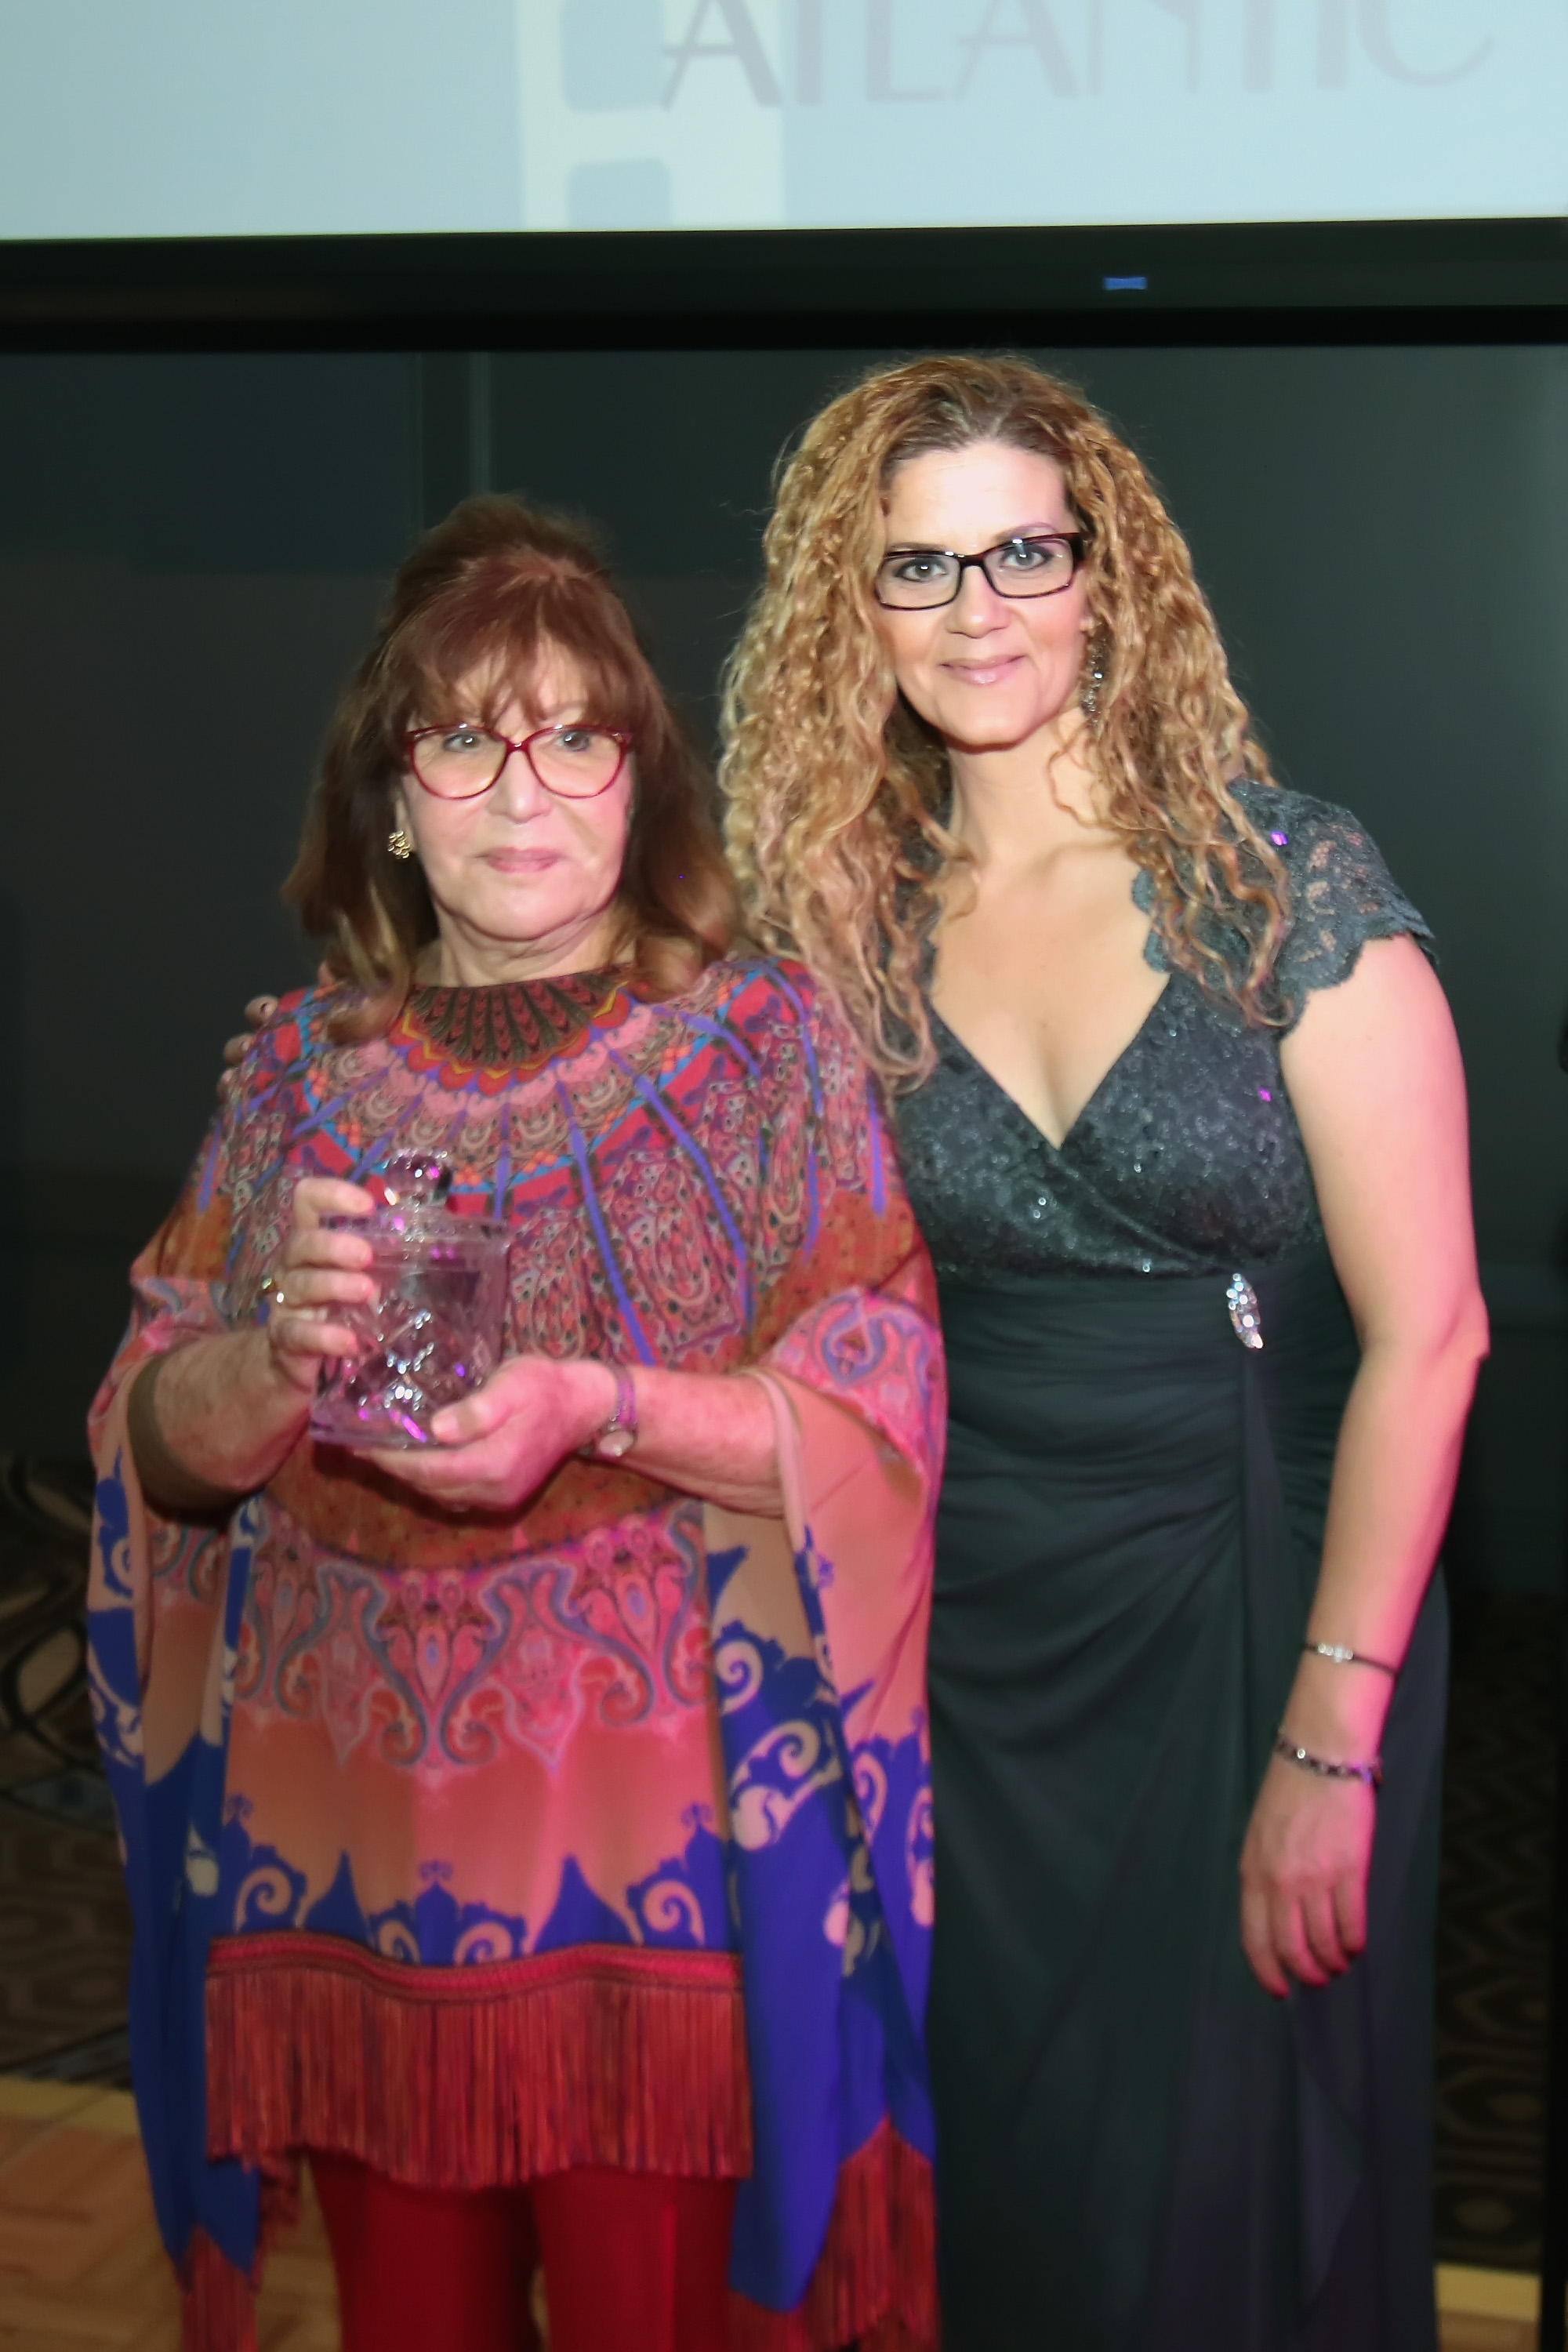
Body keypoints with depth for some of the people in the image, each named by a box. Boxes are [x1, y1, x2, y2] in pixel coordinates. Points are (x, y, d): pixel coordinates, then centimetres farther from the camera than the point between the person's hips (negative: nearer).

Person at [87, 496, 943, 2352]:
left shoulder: (768, 1041, -2)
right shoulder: (300, 1070, 6)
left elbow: (873, 1418, -8)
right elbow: (158, 1447, 5)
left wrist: (597, 1409, -23)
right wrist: (286, 1352, -17)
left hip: (663, 1829, -3)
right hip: (356, 1827, 3)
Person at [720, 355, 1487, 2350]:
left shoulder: (1282, 880, -11)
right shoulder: (851, 915, 1)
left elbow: (1426, 1327, -13)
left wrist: (1332, 1738, -17)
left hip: (1245, 1598, -3)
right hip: (962, 1625, 3)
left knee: (1224, 2175, 8)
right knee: (979, 2172, 15)